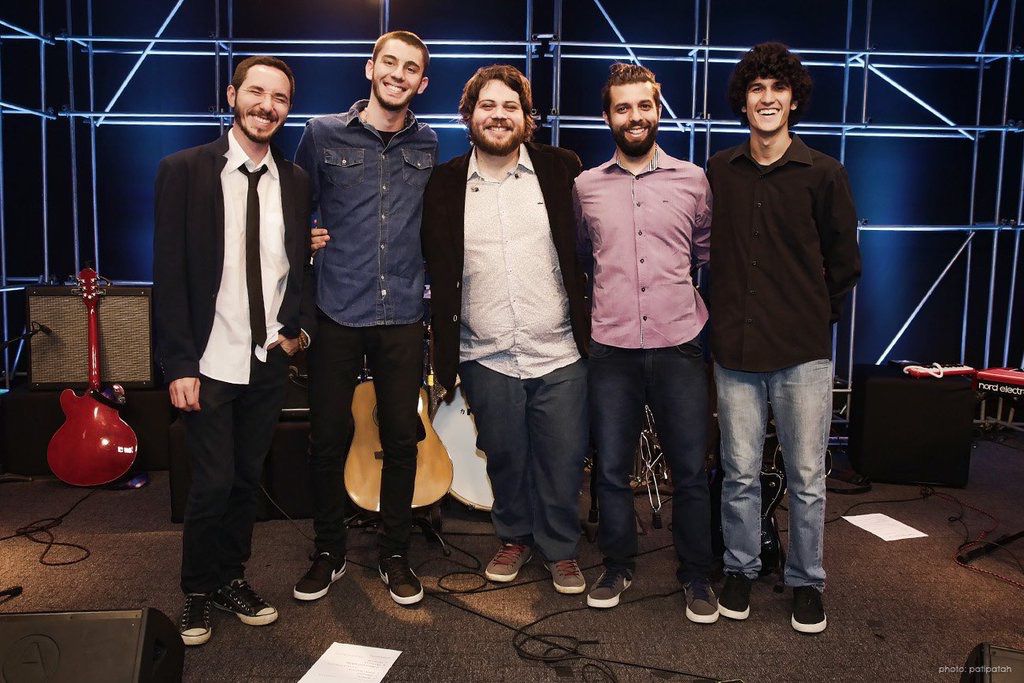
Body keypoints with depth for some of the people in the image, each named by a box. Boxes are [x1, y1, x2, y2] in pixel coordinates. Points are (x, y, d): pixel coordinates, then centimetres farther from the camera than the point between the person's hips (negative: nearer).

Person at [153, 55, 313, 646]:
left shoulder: (296, 181, 5)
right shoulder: (185, 170, -6)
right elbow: (169, 272, -8)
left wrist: (299, 327, -3)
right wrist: (179, 364, -11)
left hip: (270, 360, 3)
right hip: (209, 363, -3)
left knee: (248, 477, 14)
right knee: (213, 482, 1)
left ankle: (232, 578, 34)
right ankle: (198, 592, 24)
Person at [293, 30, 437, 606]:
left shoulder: (430, 146, 8)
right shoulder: (322, 134, 2)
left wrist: (434, 290, 7)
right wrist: (304, 244, -1)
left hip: (404, 314, 1)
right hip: (338, 311, -1)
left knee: (402, 437, 7)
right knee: (329, 436, 5)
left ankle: (395, 553, 25)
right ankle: (329, 550, 26)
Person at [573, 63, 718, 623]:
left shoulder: (692, 180, 4)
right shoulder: (586, 186, 6)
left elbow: (707, 253, 15)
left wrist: (708, 310, 8)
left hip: (678, 347, 0)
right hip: (611, 351, 1)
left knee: (690, 472, 6)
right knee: (612, 470, 9)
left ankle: (696, 577, 25)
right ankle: (617, 567, 29)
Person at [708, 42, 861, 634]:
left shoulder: (824, 174, 0)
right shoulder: (718, 172, 6)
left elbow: (844, 263, 8)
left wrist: (815, 317, 8)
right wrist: (728, 313, 12)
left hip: (803, 351, -1)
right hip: (736, 348, 2)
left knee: (807, 478, 8)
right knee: (740, 473, 10)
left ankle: (808, 582, 26)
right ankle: (741, 570, 29)